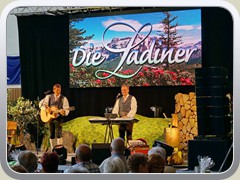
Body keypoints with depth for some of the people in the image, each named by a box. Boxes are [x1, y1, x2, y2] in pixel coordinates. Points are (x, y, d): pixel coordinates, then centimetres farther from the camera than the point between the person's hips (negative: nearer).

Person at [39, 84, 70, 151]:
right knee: (51, 134, 7)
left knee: (58, 134, -15)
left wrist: (64, 112, -28)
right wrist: (46, 109, -9)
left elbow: (66, 110, -5)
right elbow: (41, 104, 8)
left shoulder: (64, 99, 0)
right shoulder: (49, 97, 8)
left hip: (58, 118, -3)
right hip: (50, 118, 3)